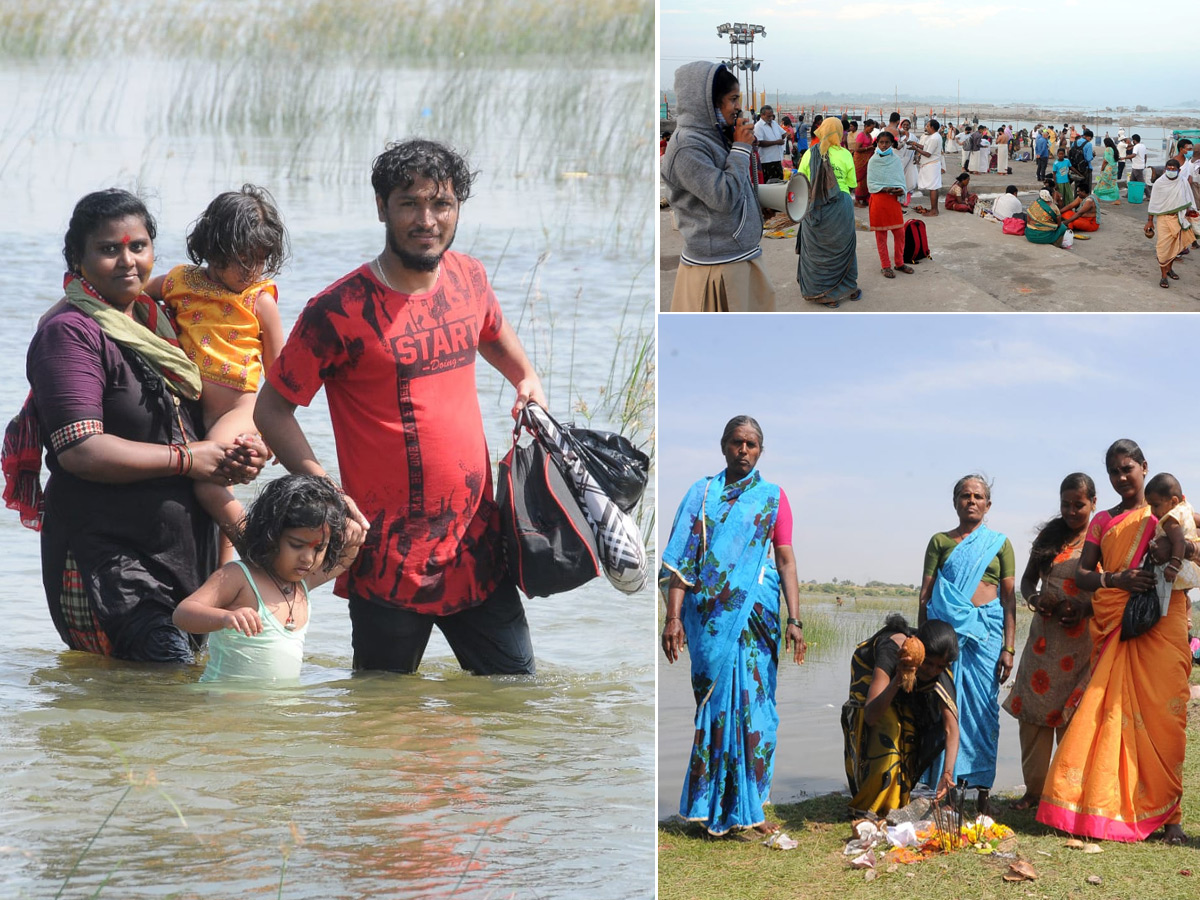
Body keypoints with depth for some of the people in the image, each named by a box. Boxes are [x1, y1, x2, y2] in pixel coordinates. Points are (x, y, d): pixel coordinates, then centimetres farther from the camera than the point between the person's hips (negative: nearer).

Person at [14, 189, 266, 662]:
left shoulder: (156, 322, 16)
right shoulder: (70, 333, -10)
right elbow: (80, 450, -21)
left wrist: (236, 456, 3)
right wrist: (187, 459, -14)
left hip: (183, 552, 9)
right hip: (106, 556, -9)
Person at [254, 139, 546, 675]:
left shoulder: (468, 277, 4)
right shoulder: (341, 310, -14)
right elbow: (272, 410, -8)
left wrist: (527, 378, 13)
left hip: (478, 544, 5)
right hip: (391, 562, -5)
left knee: (515, 676, 12)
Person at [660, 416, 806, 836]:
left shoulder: (772, 497, 10)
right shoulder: (702, 494, 9)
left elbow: (786, 561, 4)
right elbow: (683, 560, 3)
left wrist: (794, 619, -6)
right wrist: (674, 616, -7)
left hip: (756, 612, 0)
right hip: (710, 613, 0)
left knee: (751, 700, -2)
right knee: (716, 700, -3)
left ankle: (744, 807, 3)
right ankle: (729, 808, 2)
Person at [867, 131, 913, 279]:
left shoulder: (896, 160, 3)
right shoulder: (873, 161, -2)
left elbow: (901, 180, 5)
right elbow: (871, 184, -4)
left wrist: (901, 189, -17)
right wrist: (885, 189, -18)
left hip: (894, 200, 2)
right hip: (878, 199, -2)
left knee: (899, 233, 3)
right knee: (881, 234, 3)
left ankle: (900, 263, 19)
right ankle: (885, 266, 10)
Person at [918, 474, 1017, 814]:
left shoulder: (999, 544, 11)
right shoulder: (940, 541, 10)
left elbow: (1009, 598, 8)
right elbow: (925, 595, 8)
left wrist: (1008, 648, 0)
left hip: (986, 632, 0)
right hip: (946, 629, 0)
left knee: (984, 708, -2)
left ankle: (982, 791, 3)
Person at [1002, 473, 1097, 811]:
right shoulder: (1048, 537, 11)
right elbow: (1027, 581, 18)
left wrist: (1085, 609, -18)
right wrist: (1036, 600, -3)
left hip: (1081, 640, -4)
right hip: (1044, 638, 4)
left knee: (1071, 715, -6)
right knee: (1033, 710, 1)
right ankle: (1035, 789, 9)